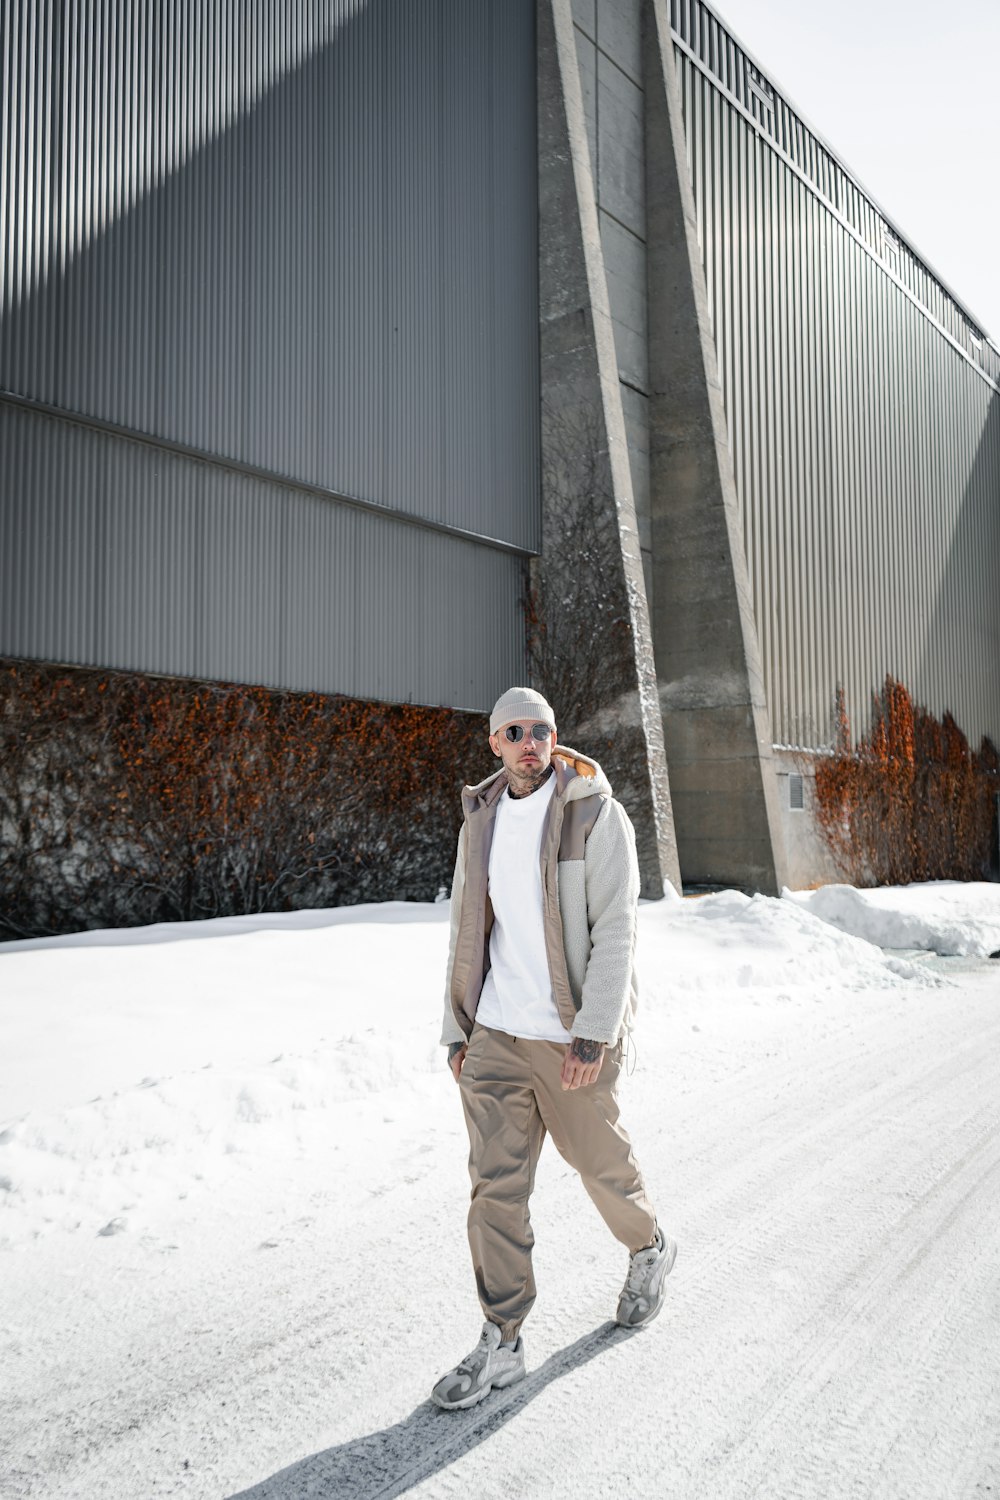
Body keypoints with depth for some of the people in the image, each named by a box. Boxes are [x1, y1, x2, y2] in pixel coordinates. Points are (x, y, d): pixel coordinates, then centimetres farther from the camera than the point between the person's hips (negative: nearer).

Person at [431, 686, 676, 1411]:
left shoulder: (597, 816, -9)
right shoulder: (481, 822, 7)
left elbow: (616, 929, -14)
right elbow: (468, 932, 13)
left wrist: (593, 1034, -19)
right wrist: (457, 1029, 12)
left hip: (571, 1037, -4)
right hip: (495, 1034, 4)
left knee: (600, 1161, 15)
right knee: (495, 1185, 4)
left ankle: (650, 1248, 45)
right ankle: (502, 1343, 18)